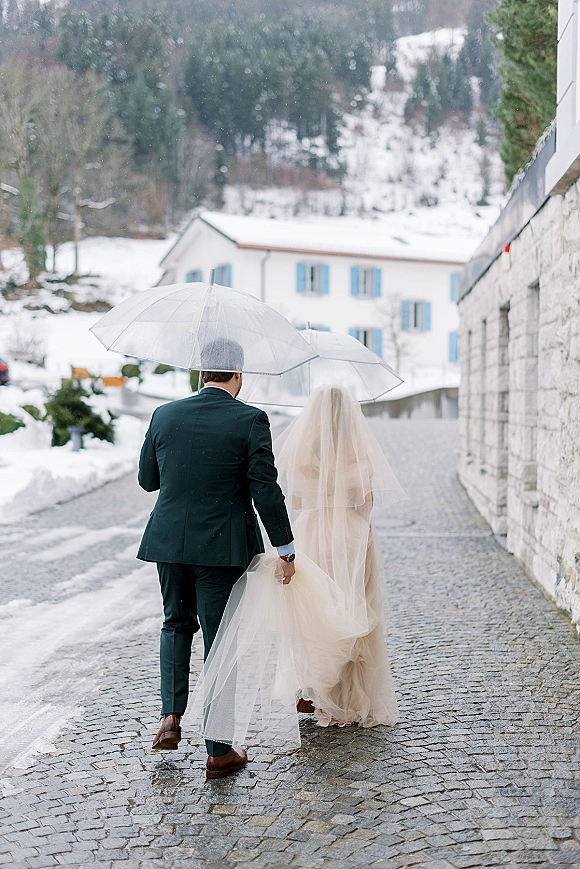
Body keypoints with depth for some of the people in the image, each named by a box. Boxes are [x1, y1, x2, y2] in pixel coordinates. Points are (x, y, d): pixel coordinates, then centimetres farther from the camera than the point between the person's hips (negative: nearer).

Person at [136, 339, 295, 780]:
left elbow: (147, 479, 11)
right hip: (221, 547, -3)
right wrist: (286, 549, -3)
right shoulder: (250, 420, -10)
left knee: (177, 624, 26)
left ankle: (171, 715, 13)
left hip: (169, 542, 4)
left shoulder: (165, 415, 1)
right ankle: (220, 752, 13)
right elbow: (266, 490, -12)